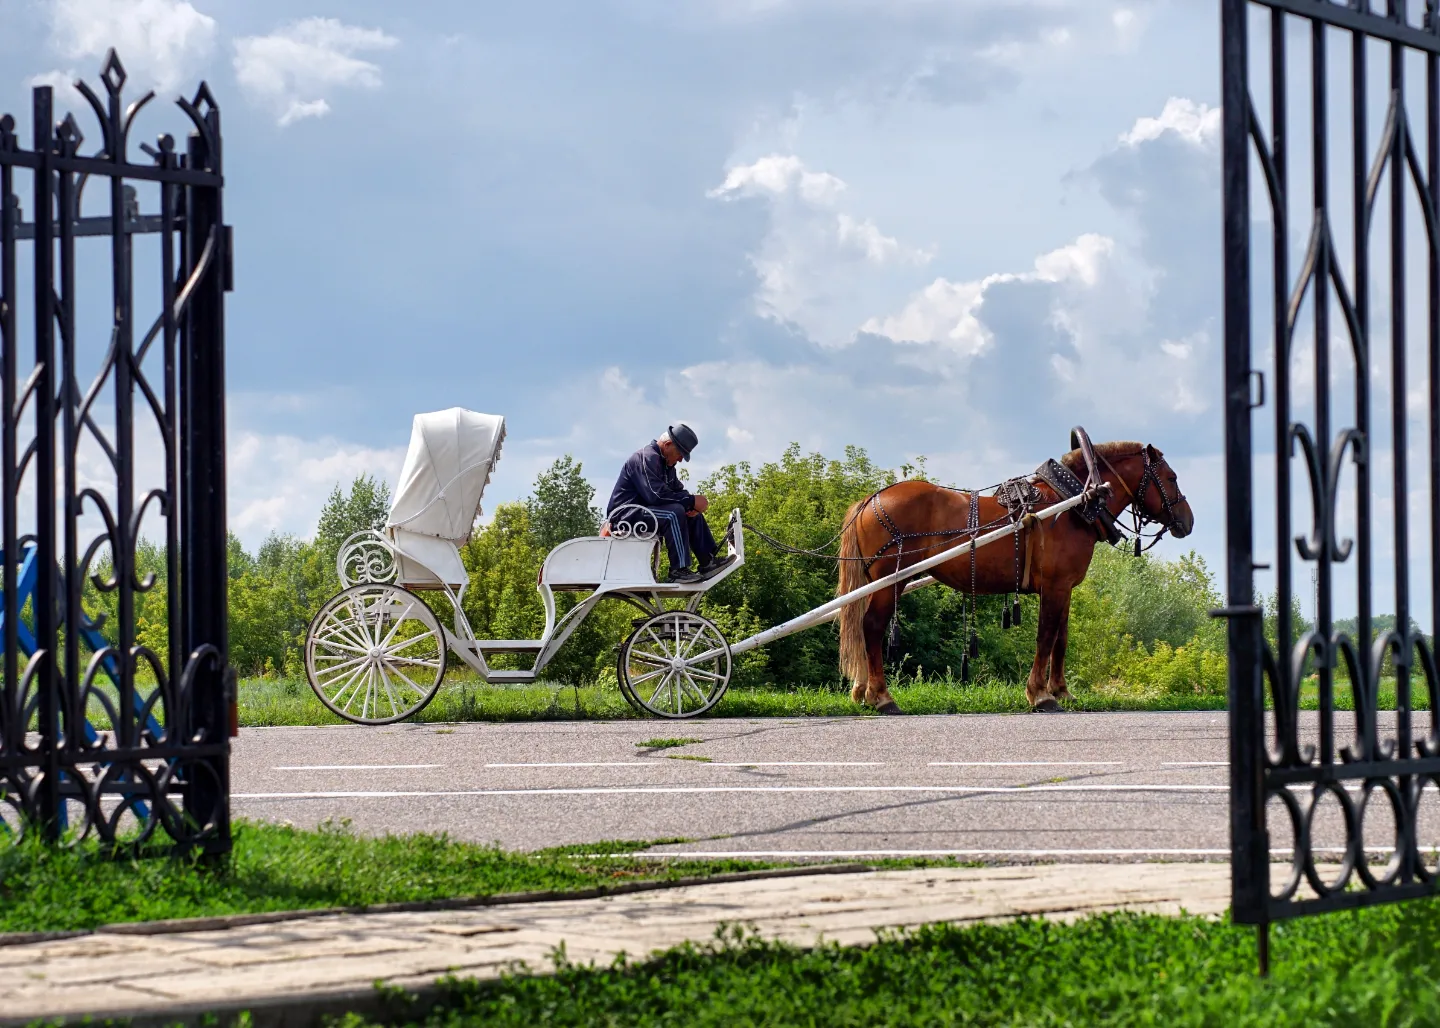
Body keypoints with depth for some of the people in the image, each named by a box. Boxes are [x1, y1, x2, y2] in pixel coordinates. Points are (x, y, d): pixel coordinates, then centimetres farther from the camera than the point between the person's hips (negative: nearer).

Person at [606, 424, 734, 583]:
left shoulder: (666, 463, 14)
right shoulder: (646, 458, -20)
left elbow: (678, 490, 15)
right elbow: (656, 494, -30)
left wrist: (693, 503, -9)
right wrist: (691, 500, -24)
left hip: (643, 512, 11)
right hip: (625, 514, -11)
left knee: (692, 514, 6)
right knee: (674, 512, -30)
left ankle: (707, 561, 0)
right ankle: (678, 570, -29)